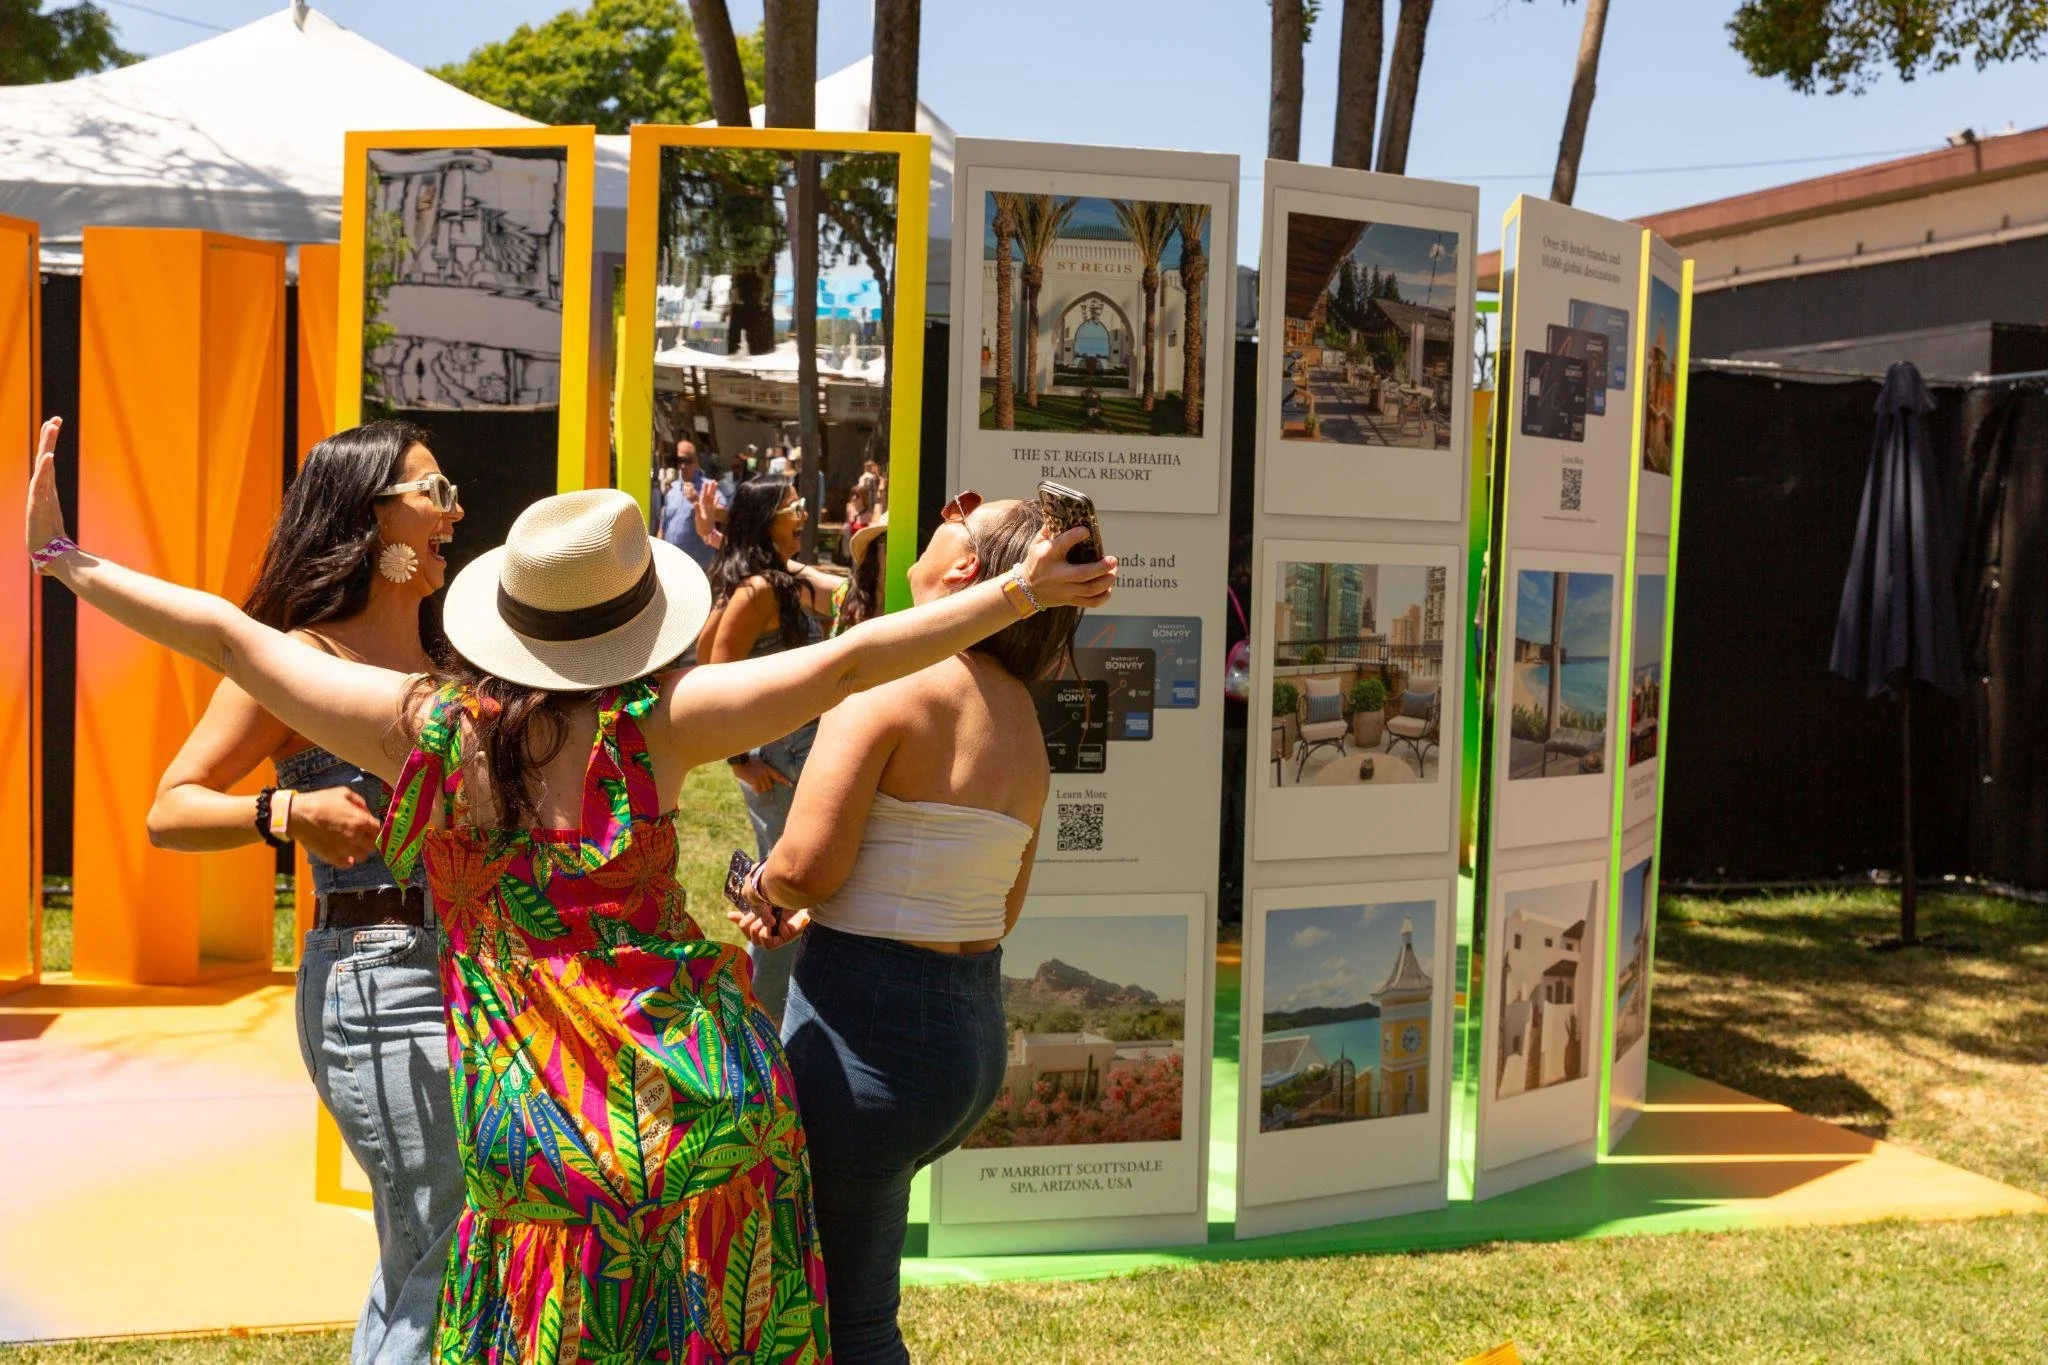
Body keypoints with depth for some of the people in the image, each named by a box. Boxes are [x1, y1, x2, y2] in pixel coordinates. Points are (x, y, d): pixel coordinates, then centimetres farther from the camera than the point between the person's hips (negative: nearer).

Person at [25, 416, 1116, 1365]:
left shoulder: (421, 729, -6)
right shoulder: (650, 729, -10)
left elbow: (226, 636, 3)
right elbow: (849, 661, -11)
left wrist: (66, 561, 14)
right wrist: (1018, 593, -6)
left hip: (528, 1142, 2)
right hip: (707, 1109, -1)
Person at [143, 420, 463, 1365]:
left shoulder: (429, 661, 13)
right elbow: (170, 811, -9)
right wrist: (287, 814, -26)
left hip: (447, 967, 8)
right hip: (376, 977, -8)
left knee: (416, 1265, 18)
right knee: (443, 1265, -5)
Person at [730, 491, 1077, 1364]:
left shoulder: (891, 684, -16)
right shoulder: (1025, 724, 8)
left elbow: (808, 864, -22)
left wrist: (767, 892, 1)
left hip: (869, 1028, -8)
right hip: (978, 1027, 8)